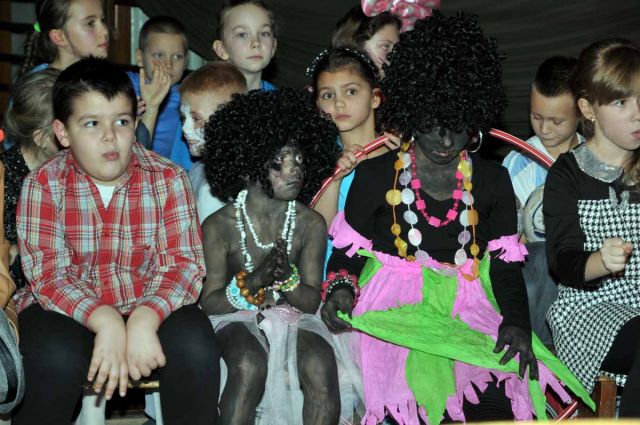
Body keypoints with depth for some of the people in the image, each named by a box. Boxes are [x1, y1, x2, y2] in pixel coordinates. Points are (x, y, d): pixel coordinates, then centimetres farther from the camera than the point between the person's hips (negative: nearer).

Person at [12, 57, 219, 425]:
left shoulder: (168, 180, -6)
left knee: (195, 348, -27)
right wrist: (105, 322, -34)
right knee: (55, 359, -32)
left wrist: (143, 320, -33)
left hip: (151, 307, 1)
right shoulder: (44, 185, -8)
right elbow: (49, 274, -16)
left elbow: (182, 264, -13)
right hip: (68, 309, -1)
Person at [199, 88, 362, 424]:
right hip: (235, 318, -2)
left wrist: (287, 278, -25)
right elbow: (210, 303, -8)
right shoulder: (219, 226, -8)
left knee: (322, 369, -29)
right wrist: (257, 279, -26)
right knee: (250, 366, -36)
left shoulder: (311, 224, -1)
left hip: (292, 317, 2)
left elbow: (311, 302, -1)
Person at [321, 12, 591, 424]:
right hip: (394, 310, -2)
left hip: (469, 312, 3)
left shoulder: (493, 181, 12)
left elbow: (506, 265, 9)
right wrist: (342, 287, -13)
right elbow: (347, 251, 9)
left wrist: (517, 322, -7)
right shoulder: (376, 175, 7)